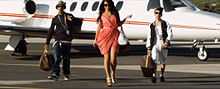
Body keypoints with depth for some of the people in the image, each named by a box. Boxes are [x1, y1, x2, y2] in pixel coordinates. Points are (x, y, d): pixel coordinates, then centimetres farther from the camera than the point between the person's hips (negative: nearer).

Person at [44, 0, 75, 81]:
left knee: (66, 59, 3)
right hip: (58, 41, 0)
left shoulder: (69, 16, 10)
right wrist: (47, 43, 8)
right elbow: (51, 31, 12)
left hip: (67, 41, 0)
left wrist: (71, 20, -14)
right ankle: (55, 74, -18)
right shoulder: (55, 18, 11)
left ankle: (66, 75, 15)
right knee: (57, 58, -13)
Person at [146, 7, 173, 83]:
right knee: (154, 60, -19)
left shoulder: (165, 24, 3)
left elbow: (170, 34, -7)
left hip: (163, 45, 0)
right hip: (155, 45, 0)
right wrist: (148, 49, 6)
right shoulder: (152, 26, 8)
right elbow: (149, 38, 10)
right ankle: (154, 76, -24)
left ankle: (162, 75, 28)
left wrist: (167, 41, -24)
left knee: (163, 61, 10)